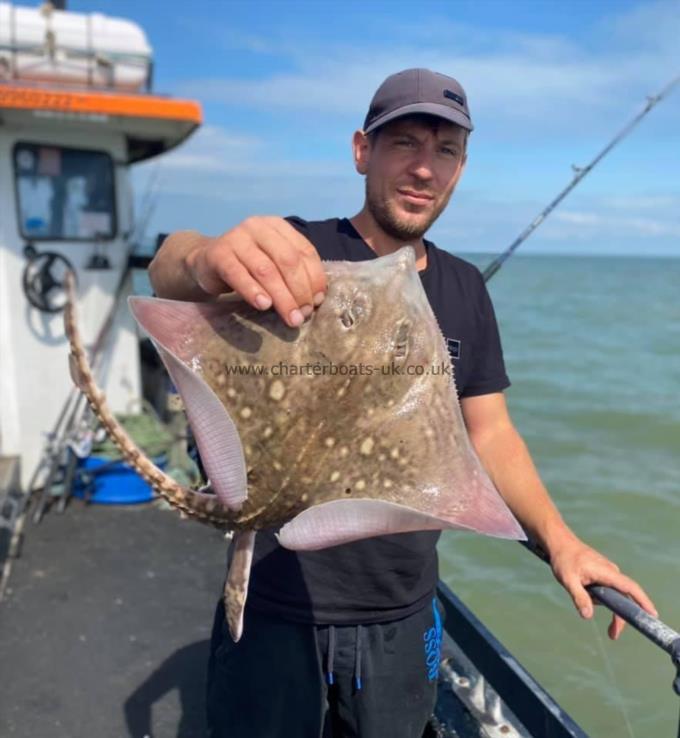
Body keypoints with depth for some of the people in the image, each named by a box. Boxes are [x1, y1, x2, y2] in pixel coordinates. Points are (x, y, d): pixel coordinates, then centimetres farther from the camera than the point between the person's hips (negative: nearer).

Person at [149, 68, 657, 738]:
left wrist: (557, 538, -7)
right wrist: (204, 260, -54)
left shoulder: (465, 289, 4)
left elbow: (489, 431, 6)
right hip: (276, 610, -3)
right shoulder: (291, 254, -11)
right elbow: (169, 268, -30)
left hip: (403, 616, 4)